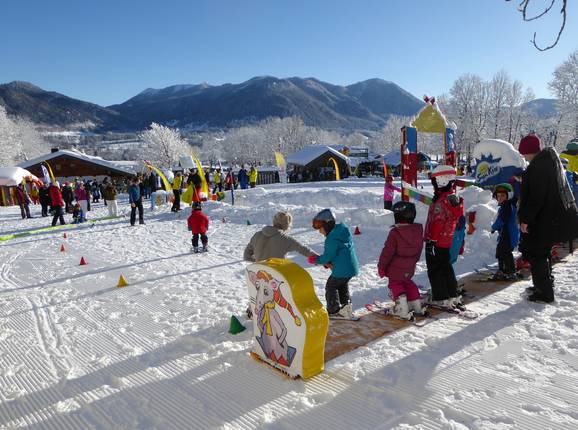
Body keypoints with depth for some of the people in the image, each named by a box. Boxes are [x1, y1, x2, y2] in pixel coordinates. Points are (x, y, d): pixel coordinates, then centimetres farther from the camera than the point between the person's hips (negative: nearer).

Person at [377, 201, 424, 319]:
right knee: (408, 283, 26)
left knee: (395, 285, 13)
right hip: (409, 269, 6)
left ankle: (403, 310, 6)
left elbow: (387, 252, -18)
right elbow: (419, 250, 9)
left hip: (396, 268, -6)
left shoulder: (395, 232, -23)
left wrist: (381, 266, -7)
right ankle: (417, 308, 28)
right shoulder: (418, 230, -4)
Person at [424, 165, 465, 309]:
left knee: (435, 270, 1)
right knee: (446, 268, 18)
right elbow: (457, 219, 17)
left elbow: (437, 222, -24)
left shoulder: (441, 201, -20)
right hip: (447, 242, 9)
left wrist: (430, 240, -20)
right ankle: (453, 296, 25)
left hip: (436, 242, -9)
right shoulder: (455, 199, 10)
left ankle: (441, 299, 6)